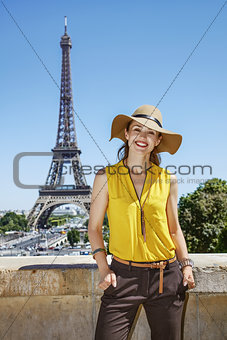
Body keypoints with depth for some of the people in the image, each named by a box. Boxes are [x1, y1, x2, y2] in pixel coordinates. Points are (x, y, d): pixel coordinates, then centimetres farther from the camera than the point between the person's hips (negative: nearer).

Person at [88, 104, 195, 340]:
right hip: (123, 276, -2)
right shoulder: (106, 177, -2)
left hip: (167, 278, 2)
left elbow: (174, 228, 13)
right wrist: (103, 269, -7)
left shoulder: (167, 180, 3)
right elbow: (94, 227, 4)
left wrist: (186, 265, 2)